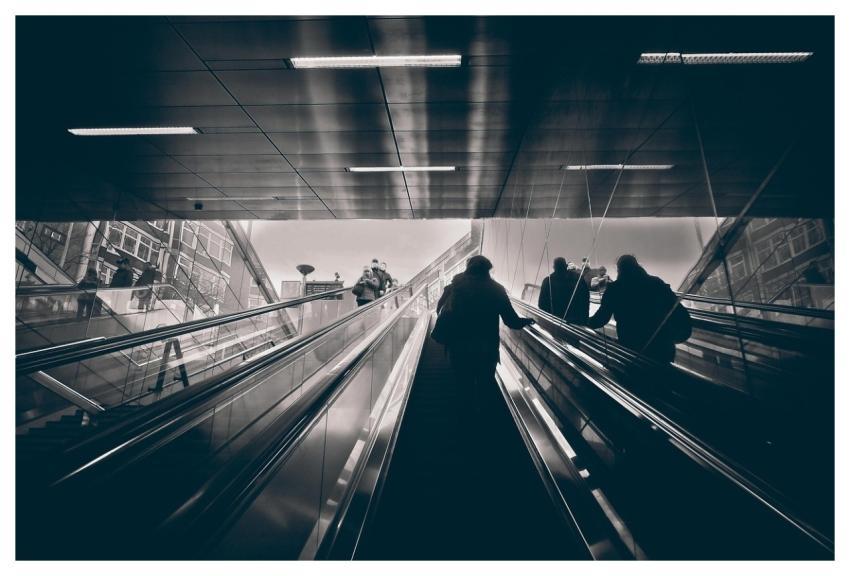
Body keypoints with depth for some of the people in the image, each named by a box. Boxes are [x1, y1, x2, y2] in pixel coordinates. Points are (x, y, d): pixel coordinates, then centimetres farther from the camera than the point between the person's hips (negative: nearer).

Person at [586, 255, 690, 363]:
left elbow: (601, 318, 3)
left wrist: (588, 322, 23)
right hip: (662, 349, 3)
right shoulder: (657, 283, 3)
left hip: (631, 349, -2)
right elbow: (681, 316, -1)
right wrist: (671, 338, 15)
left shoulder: (615, 288, -3)